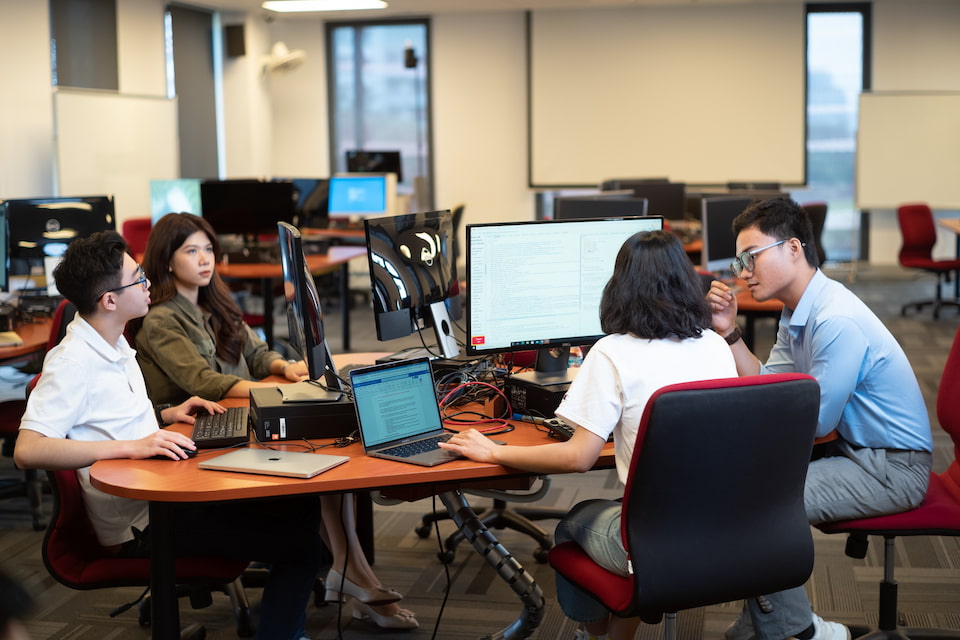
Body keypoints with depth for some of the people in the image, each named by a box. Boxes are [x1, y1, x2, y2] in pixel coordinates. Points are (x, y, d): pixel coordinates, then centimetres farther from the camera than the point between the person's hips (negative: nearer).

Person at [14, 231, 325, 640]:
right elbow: (28, 450, -30)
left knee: (300, 506, 5)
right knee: (299, 540, -15)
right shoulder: (72, 363, -19)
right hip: (140, 525, -9)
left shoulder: (114, 344, 11)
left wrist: (167, 415, 7)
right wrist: (132, 446, -35)